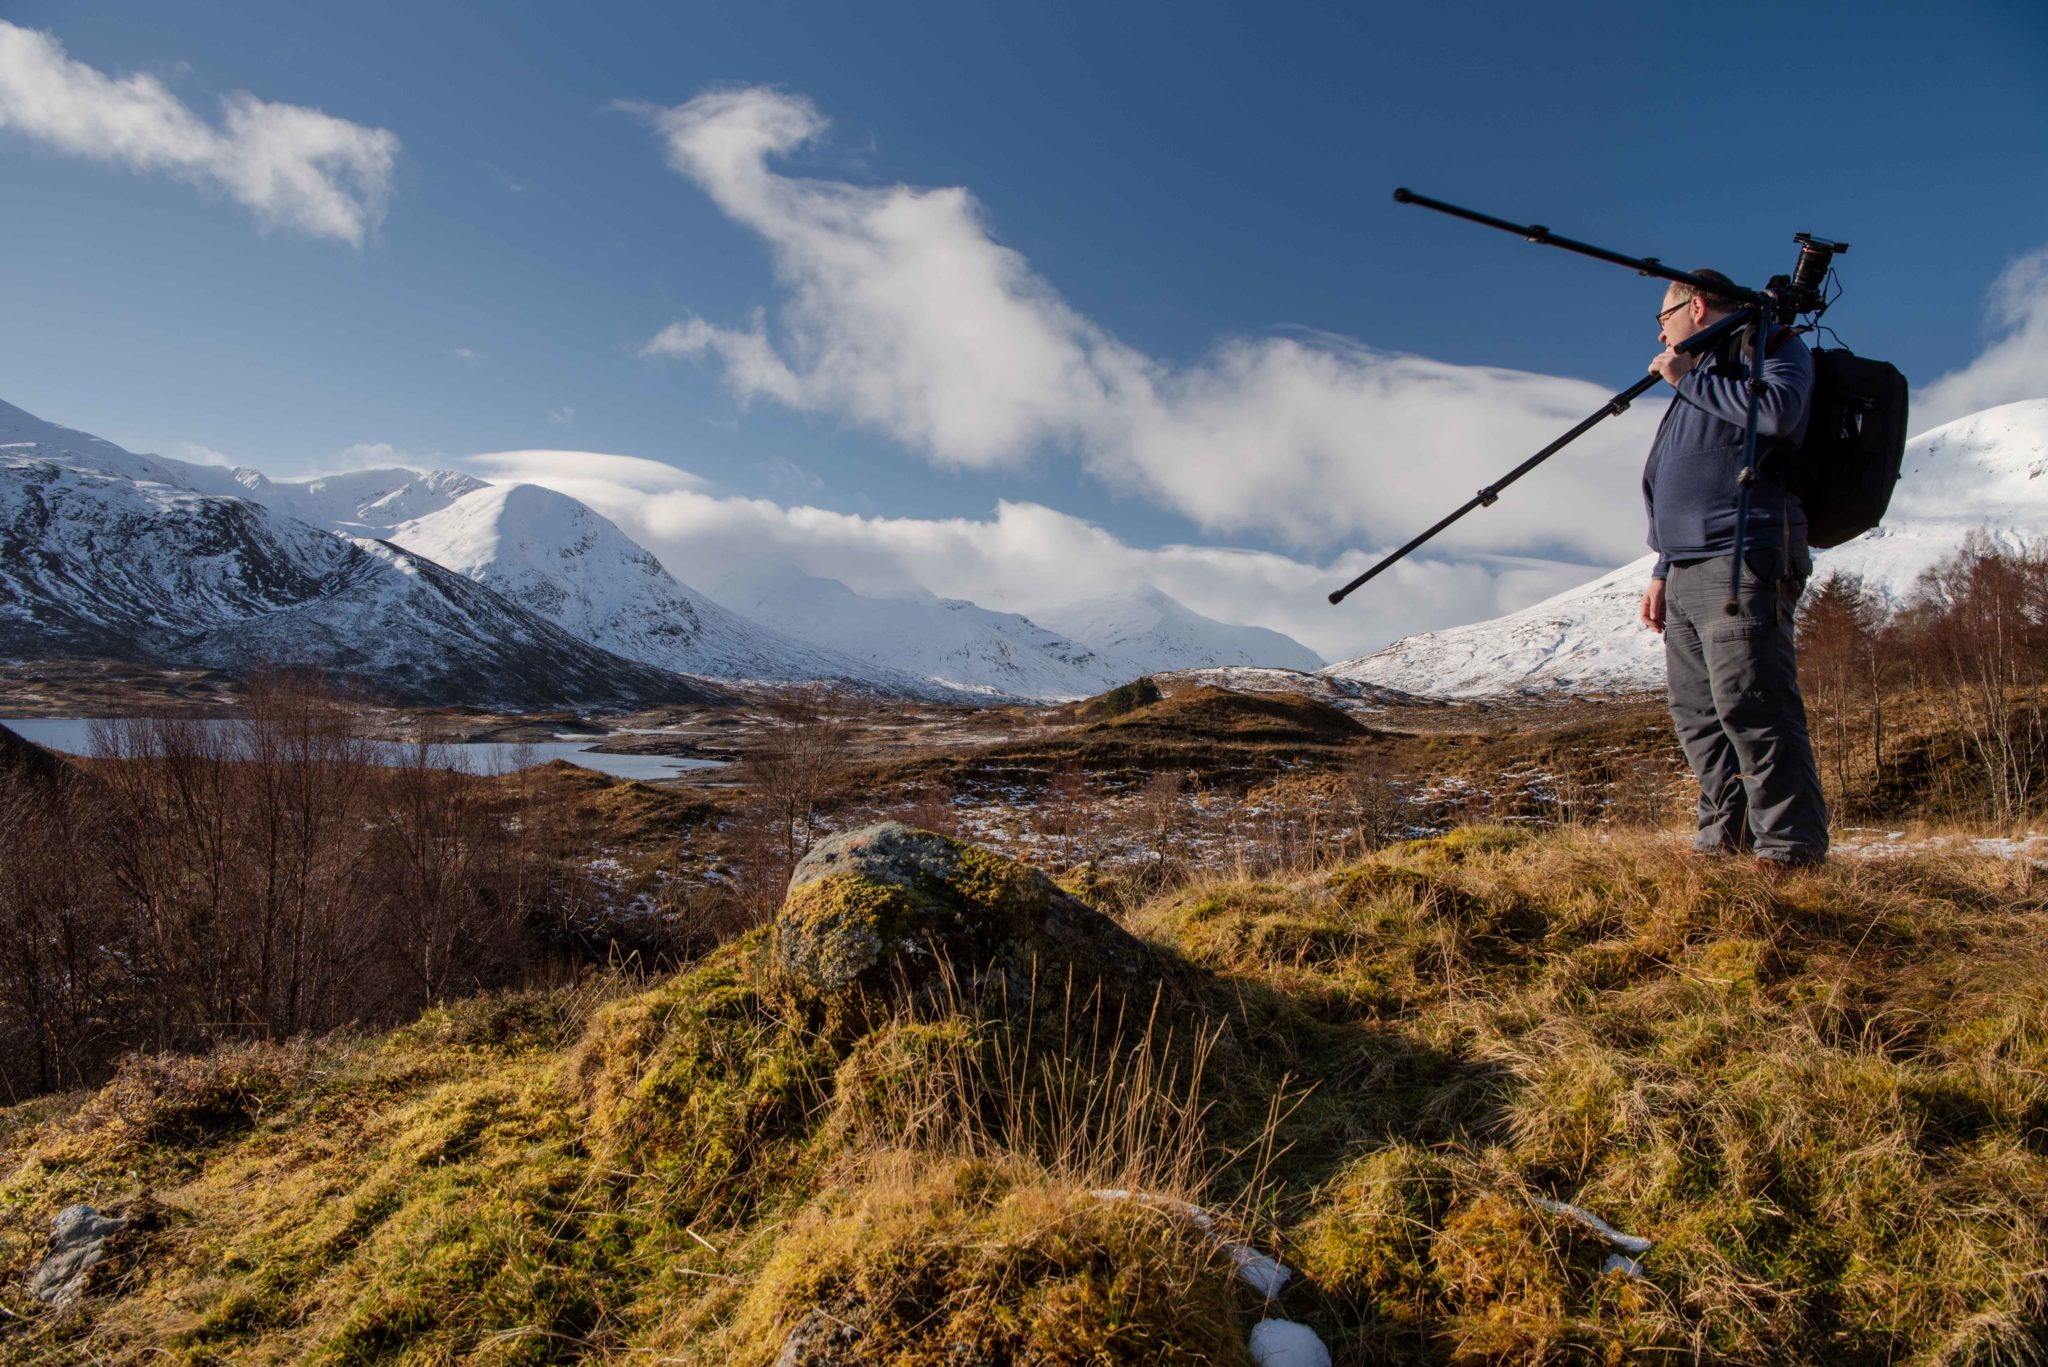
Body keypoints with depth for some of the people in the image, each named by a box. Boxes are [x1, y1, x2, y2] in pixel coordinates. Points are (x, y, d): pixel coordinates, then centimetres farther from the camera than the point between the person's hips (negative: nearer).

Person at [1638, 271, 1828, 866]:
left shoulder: (1773, 347, 5)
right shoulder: (1703, 380, 30)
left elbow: (1778, 411, -20)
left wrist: (1688, 379, -7)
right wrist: (1662, 571, 21)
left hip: (1743, 566, -9)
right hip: (1688, 572, 9)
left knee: (1751, 707, -14)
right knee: (1696, 711, 5)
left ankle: (1792, 850, -9)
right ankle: (1725, 838, 10)